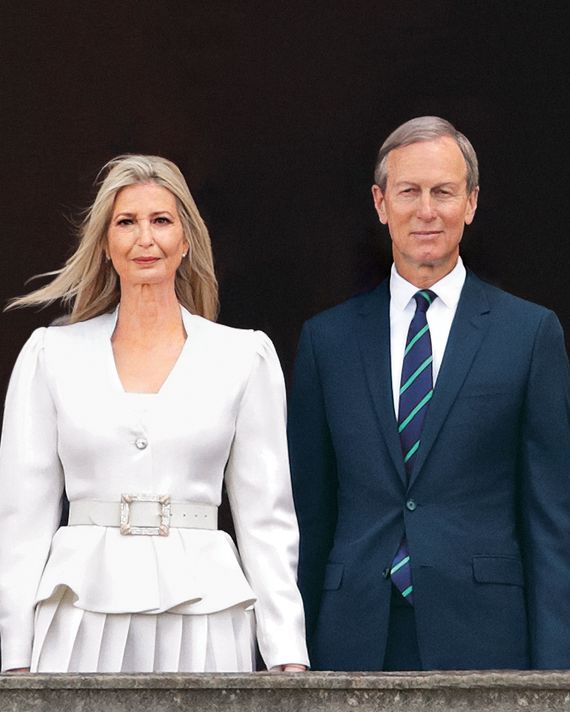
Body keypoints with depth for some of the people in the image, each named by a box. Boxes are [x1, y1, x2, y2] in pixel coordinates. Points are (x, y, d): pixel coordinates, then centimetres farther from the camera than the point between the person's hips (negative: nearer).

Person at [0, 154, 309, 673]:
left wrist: (288, 655, -1)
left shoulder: (244, 355, 7)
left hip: (200, 616, 0)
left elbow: (265, 516, 6)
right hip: (83, 619, 0)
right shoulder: (51, 353, 8)